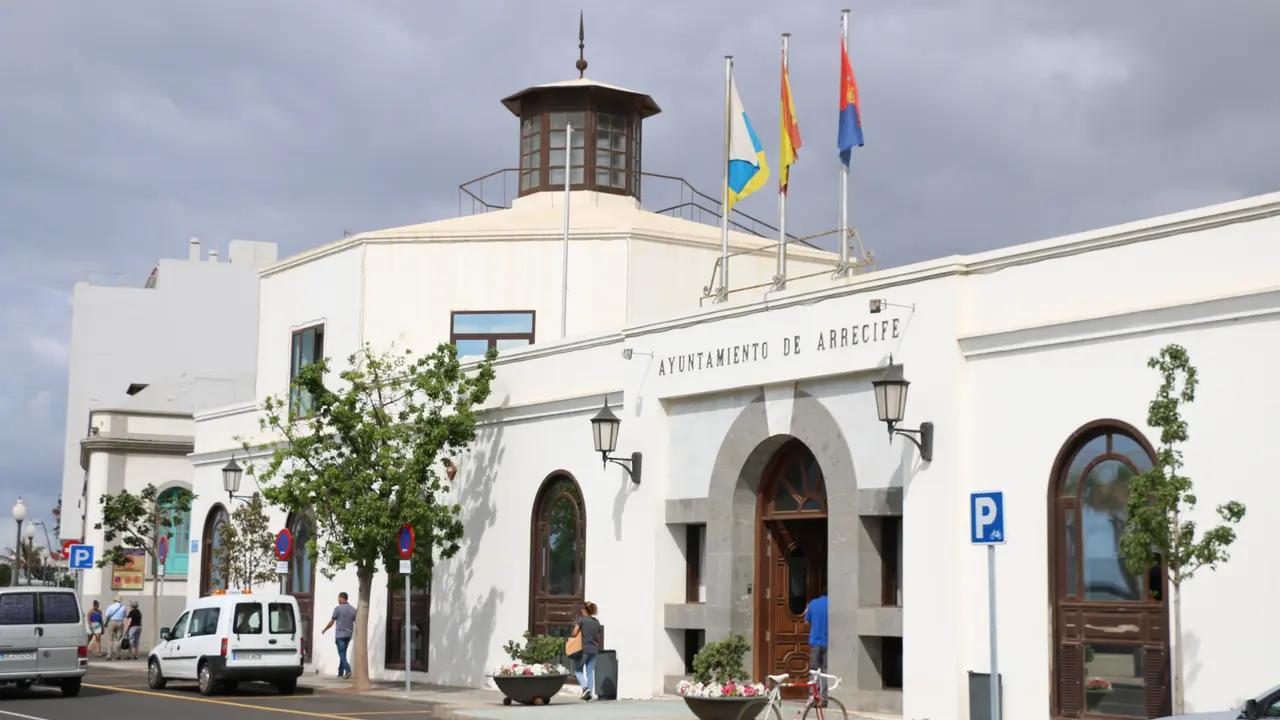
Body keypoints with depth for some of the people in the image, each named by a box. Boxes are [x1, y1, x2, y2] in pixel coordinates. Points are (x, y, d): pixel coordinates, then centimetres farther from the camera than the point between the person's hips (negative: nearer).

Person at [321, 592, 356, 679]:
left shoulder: (338, 608, -9)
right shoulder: (353, 609, 6)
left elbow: (331, 622, -4)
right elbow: (356, 623, 7)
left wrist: (324, 630, 10)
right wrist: (356, 633, 19)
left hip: (340, 634, -5)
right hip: (348, 634, 5)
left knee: (342, 654, -7)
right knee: (343, 653, 14)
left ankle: (348, 670, -24)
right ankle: (340, 673, 16)